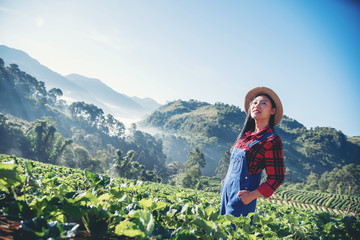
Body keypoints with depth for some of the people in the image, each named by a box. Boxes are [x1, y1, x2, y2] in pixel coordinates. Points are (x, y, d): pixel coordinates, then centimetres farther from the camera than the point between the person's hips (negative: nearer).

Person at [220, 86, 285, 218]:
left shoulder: (272, 140, -11)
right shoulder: (246, 134, 11)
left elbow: (277, 178, -11)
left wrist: (252, 195, -18)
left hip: (241, 195, -7)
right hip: (227, 190, 7)